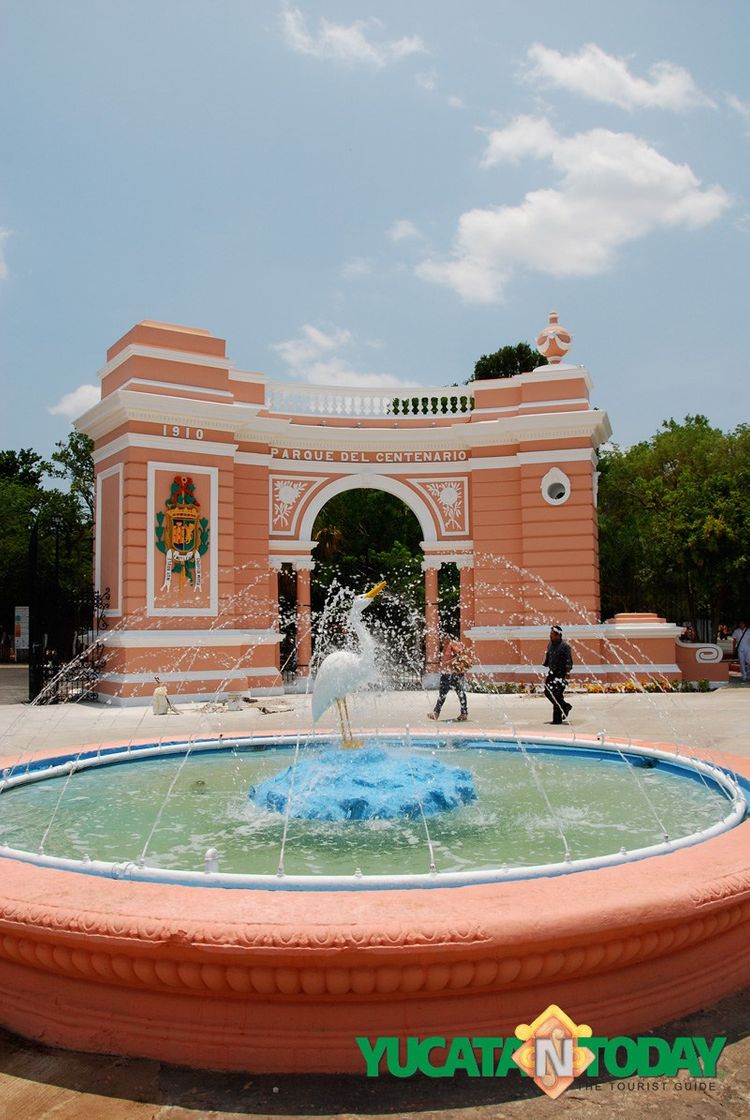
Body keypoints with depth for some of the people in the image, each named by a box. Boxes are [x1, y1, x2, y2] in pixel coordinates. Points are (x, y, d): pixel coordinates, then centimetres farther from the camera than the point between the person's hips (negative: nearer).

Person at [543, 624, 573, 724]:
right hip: (552, 673, 8)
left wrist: (567, 673, -20)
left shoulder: (564, 646, -13)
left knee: (557, 695, -8)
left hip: (561, 674, -8)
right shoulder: (550, 645, 10)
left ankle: (557, 719, 0)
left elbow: (569, 661, -15)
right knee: (547, 691, 7)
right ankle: (565, 706, 27)